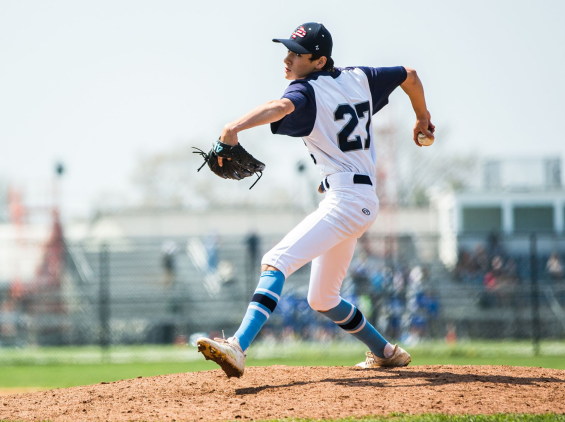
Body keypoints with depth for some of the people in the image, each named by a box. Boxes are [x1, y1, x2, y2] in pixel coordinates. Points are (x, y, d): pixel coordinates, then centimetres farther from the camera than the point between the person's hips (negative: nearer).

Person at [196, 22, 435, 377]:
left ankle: (238, 348, -45)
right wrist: (423, 117, 40)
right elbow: (410, 76, 24)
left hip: (346, 200, -10)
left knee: (276, 262, -26)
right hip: (362, 204, 10)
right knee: (322, 300, 24)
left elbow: (282, 106, -33)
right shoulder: (358, 78, 14)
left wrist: (235, 128, -50)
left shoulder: (308, 91, -11)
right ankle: (387, 353, 36)